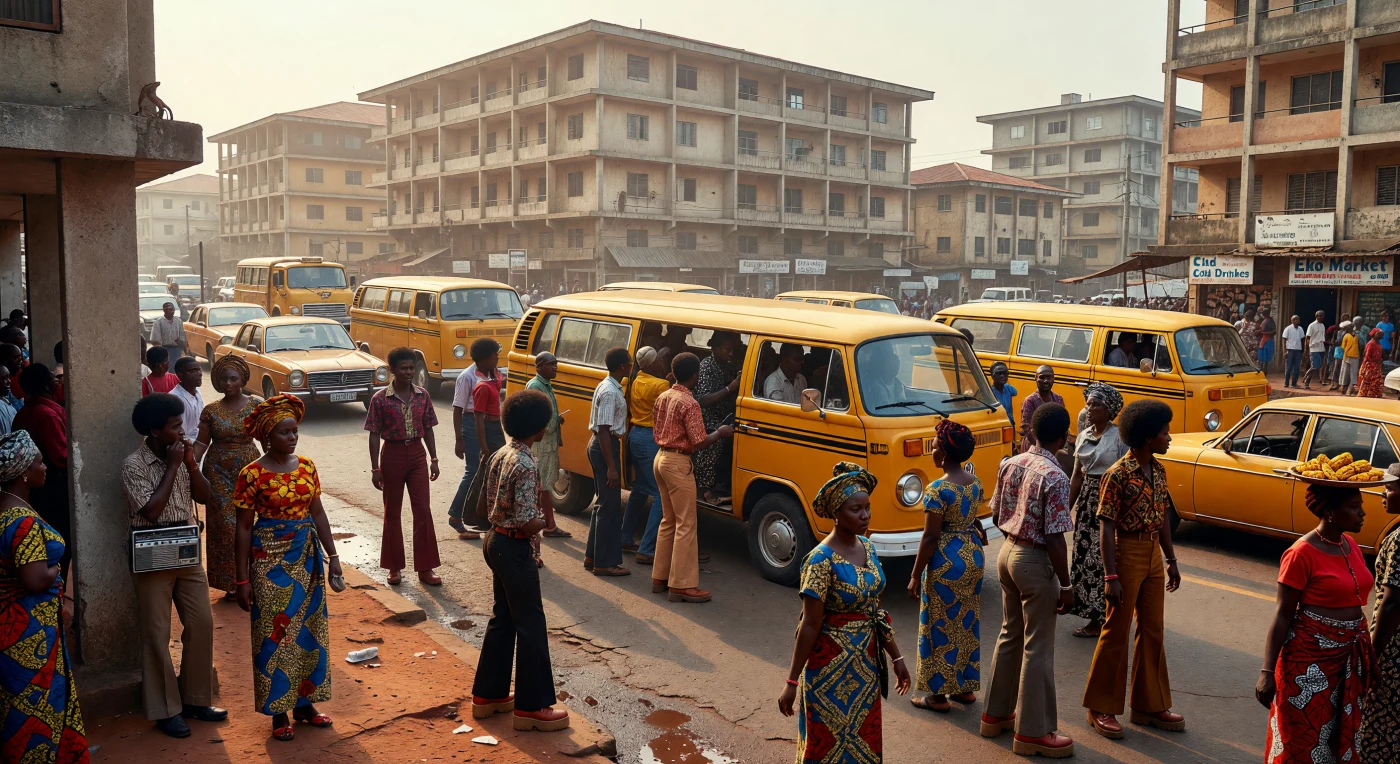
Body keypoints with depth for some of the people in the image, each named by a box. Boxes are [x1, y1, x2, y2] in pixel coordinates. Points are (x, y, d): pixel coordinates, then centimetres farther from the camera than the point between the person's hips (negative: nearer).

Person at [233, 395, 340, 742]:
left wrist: (332, 554, 7)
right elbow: (244, 527, -8)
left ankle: (304, 702, 26)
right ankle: (278, 711, 17)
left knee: (309, 630, 12)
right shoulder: (252, 474, -11)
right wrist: (243, 579, -8)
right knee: (275, 634, 4)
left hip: (307, 557, 5)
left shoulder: (306, 466, 2)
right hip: (271, 559, -5)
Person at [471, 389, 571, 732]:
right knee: (530, 625, 1)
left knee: (502, 618, 19)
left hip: (495, 541, 9)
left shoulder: (500, 454, 5)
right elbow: (527, 524, -25)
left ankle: (488, 695, 30)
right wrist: (545, 521, -6)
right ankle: (532, 707, 11)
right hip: (513, 549, -9)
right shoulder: (526, 465, -23)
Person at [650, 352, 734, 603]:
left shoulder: (662, 398, 9)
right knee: (686, 524, -3)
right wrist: (720, 433, -3)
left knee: (668, 521, 18)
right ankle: (682, 585, 0)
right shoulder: (689, 403, -17)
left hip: (660, 458, 9)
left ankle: (660, 577, 23)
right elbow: (699, 443, -18)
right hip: (678, 463, -9)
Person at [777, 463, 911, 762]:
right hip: (832, 665, -7)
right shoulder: (822, 560, -21)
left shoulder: (867, 547, 1)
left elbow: (876, 611, 10)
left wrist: (896, 657, 13)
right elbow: (810, 625, -19)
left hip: (867, 660, 7)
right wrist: (792, 682, -17)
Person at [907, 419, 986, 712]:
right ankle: (966, 687, 29)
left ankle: (938, 695, 14)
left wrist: (916, 575, -13)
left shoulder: (938, 489, -20)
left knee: (941, 627, 4)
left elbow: (930, 537, -19)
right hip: (973, 557, 8)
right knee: (968, 624, 17)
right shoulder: (975, 483, 3)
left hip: (946, 562, -8)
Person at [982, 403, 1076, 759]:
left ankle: (996, 713, 30)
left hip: (1007, 551, 8)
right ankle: (1032, 732, 13)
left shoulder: (1009, 464, 1)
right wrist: (1067, 586, -12)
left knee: (1010, 635, 20)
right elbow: (1054, 540, -20)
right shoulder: (1055, 477, -20)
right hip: (1034, 560, -7)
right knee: (1038, 647, 4)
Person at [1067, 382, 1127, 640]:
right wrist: (1067, 507, 14)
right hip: (1087, 498, 7)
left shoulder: (1119, 437, -11)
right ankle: (1091, 610, 22)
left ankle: (1100, 620, 8)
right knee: (1085, 553, 9)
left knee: (1103, 558, -3)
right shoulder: (1084, 436, 9)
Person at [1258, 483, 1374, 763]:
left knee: (1341, 733, 18)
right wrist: (1268, 671, -20)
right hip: (1311, 657, -7)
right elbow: (1282, 615, -17)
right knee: (1305, 735, 5)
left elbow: (1352, 599, 15)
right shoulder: (1302, 553, -18)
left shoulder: (1350, 545, 4)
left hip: (1348, 655, 7)